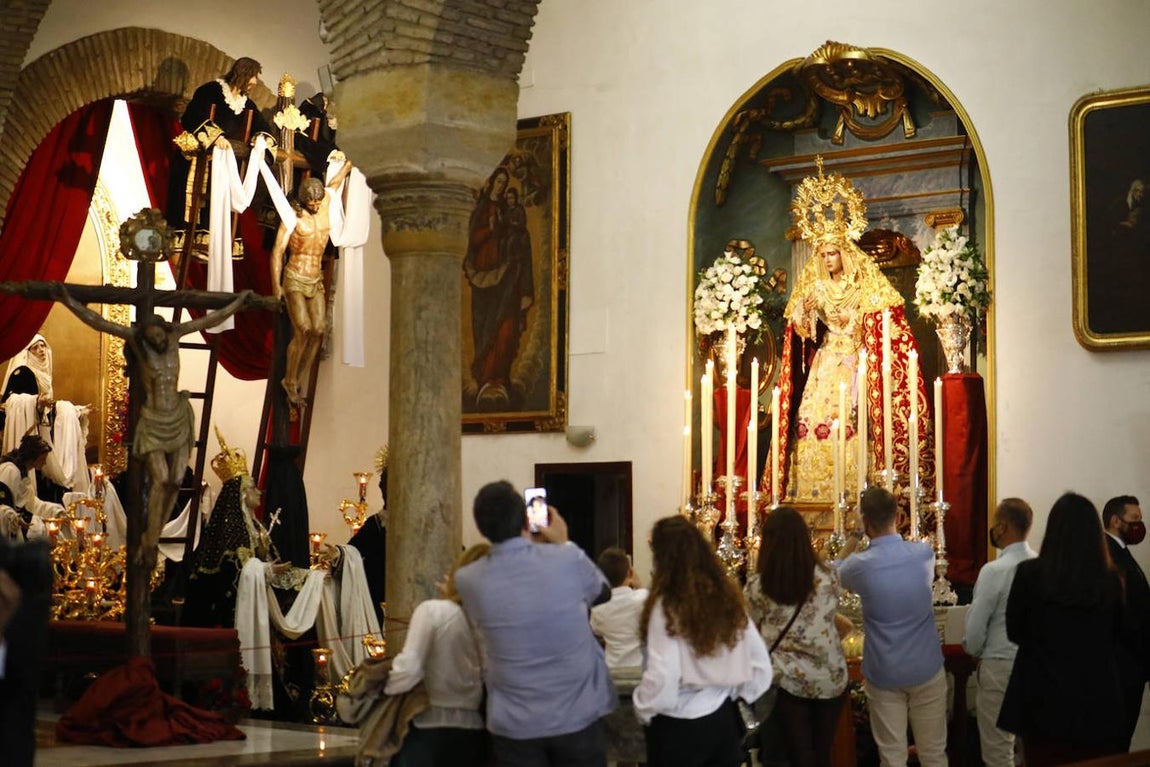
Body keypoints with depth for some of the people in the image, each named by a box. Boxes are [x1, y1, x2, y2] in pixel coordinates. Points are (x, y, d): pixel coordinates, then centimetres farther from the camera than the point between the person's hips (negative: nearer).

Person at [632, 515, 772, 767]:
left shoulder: (667, 606, -17)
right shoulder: (729, 596, 0)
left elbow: (662, 682, -22)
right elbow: (761, 664, 4)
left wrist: (642, 707, -5)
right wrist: (736, 695, 15)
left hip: (678, 727, -5)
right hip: (724, 719, 5)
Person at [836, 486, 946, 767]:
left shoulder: (861, 565, -14)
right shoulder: (924, 553, -7)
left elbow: (834, 574, 10)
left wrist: (850, 544, 18)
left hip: (884, 673, -2)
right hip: (927, 669, 2)